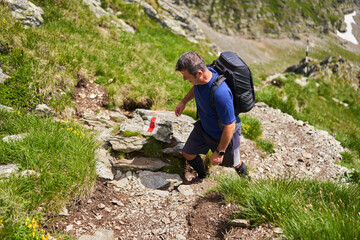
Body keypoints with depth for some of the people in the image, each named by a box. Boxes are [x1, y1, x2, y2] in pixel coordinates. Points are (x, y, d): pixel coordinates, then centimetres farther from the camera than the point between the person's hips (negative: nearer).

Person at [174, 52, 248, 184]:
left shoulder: (220, 93, -45)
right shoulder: (200, 77, -20)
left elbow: (230, 126, -33)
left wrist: (219, 152, -23)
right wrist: (183, 102, 9)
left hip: (224, 134, -6)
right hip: (204, 126, 7)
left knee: (230, 162, 20)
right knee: (188, 154, 15)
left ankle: (244, 173, 58)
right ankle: (201, 176, 48)